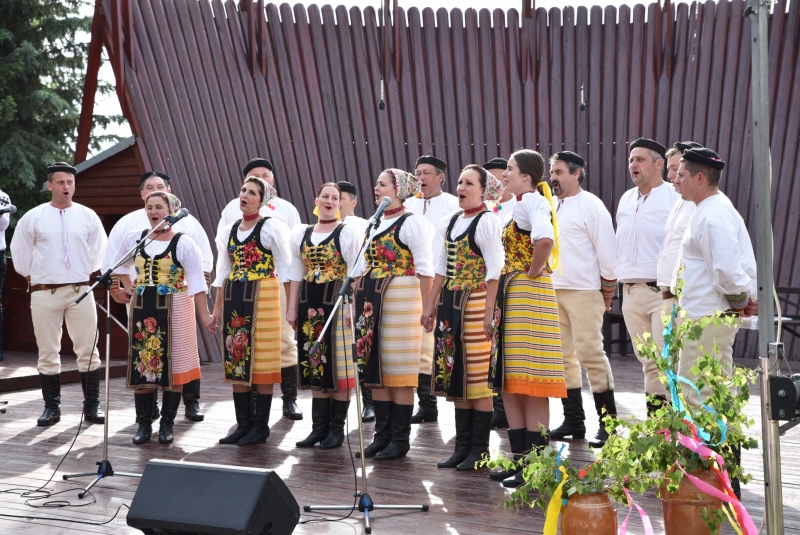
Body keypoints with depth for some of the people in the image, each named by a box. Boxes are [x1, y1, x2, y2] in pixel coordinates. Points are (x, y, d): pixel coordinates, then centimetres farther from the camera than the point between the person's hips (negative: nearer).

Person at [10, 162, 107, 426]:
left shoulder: (88, 216, 5)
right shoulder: (33, 217, 2)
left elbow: (99, 249, 15)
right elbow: (20, 251, 10)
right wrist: (32, 276, 10)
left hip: (80, 290, 1)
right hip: (44, 293, -1)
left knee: (88, 351, 0)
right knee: (47, 353, 4)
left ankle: (92, 406, 8)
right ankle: (51, 407, 13)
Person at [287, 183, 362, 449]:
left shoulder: (349, 233, -2)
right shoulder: (302, 233, 12)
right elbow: (296, 274, 14)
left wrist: (353, 307, -15)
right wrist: (292, 307, 8)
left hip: (338, 304, -5)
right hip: (310, 305, 5)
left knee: (338, 366, -1)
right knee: (315, 363, 8)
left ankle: (337, 428, 8)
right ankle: (319, 426, 16)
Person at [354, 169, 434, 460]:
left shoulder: (411, 222, -6)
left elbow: (425, 269, -11)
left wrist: (426, 308, -16)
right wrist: (357, 304, 17)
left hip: (400, 299, -7)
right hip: (371, 301, 8)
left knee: (399, 370, -3)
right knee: (376, 370, 9)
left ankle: (400, 439, 5)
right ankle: (382, 435, 18)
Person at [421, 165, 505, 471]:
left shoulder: (487, 221, -7)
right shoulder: (451, 220, 14)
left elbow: (494, 271, -12)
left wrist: (489, 313, -17)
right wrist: (431, 305, 16)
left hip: (475, 304, -8)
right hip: (450, 304, 8)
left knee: (478, 377, -2)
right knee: (456, 376, 10)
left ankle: (480, 449, 7)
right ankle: (462, 446, 18)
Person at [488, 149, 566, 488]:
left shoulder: (533, 201, -12)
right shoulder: (522, 205, 18)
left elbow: (544, 239, -33)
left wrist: (534, 272, -18)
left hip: (529, 296, -10)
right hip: (512, 296, 10)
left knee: (530, 383, -5)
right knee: (508, 381, 12)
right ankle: (520, 459, 19)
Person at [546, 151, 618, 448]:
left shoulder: (590, 205, -6)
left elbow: (607, 249, -8)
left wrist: (607, 293, -6)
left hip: (583, 291, -7)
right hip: (553, 291, 7)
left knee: (591, 354, -8)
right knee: (564, 357, 9)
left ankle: (608, 422, 1)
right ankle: (573, 421, 17)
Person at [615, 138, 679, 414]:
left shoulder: (674, 198, -6)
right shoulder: (626, 199, 17)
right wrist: (617, 275, 18)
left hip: (663, 291, -7)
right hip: (631, 292, 7)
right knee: (648, 361, 11)